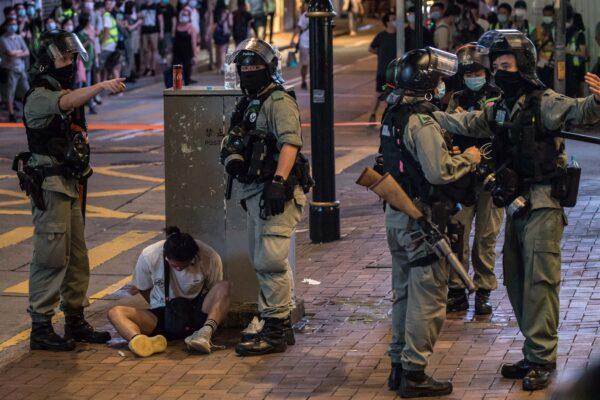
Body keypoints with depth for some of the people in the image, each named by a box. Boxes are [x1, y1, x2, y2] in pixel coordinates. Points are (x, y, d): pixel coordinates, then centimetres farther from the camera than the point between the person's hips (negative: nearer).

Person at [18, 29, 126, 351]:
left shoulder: (68, 92, 17)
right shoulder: (38, 97, -11)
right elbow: (66, 103, -34)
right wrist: (101, 86, -47)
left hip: (70, 185, 9)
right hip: (49, 187, -9)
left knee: (76, 258, 12)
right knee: (51, 257, -9)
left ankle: (75, 322, 22)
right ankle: (40, 329, -4)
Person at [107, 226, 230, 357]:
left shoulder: (209, 258, -15)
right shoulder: (149, 256, -14)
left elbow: (214, 295, 0)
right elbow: (142, 289, 5)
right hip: (162, 314, 1)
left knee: (224, 286, -27)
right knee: (115, 313, -24)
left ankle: (206, 332, -51)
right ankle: (144, 342, -57)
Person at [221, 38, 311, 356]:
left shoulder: (278, 101, -10)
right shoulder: (248, 104, 20)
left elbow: (290, 143, -22)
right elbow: (231, 141, 21)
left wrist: (278, 182, -32)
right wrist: (232, 158, -3)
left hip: (277, 193, -10)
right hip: (254, 191, 10)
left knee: (270, 261, -12)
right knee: (262, 261, 15)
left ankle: (275, 332, -9)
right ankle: (281, 326, 25)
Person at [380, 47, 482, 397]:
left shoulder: (394, 115, 9)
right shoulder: (422, 122, -20)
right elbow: (440, 171, -27)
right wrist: (469, 158, -11)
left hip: (397, 214, 10)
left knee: (404, 291, 17)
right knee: (428, 295, -3)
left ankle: (399, 365, 24)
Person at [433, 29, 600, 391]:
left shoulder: (544, 103, -11)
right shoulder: (502, 109, 14)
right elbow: (466, 124, 21)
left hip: (543, 206, -9)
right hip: (517, 205, 9)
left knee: (539, 282, -9)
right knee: (516, 281, 13)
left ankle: (543, 361, -6)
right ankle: (534, 356, 22)